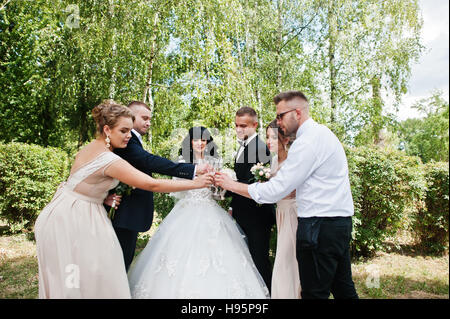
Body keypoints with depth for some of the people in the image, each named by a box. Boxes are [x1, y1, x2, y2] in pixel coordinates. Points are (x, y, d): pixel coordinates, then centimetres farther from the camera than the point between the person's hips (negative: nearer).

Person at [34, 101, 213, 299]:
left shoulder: (88, 148, 1)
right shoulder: (110, 161, -26)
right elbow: (152, 185, -26)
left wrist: (104, 197, 4)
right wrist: (195, 184, -21)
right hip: (76, 221, -9)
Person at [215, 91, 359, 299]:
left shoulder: (307, 141, -17)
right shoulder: (322, 132, 15)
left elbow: (275, 191, -18)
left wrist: (231, 185, -9)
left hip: (320, 227, -10)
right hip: (341, 221, 10)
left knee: (315, 292, 1)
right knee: (344, 288, 19)